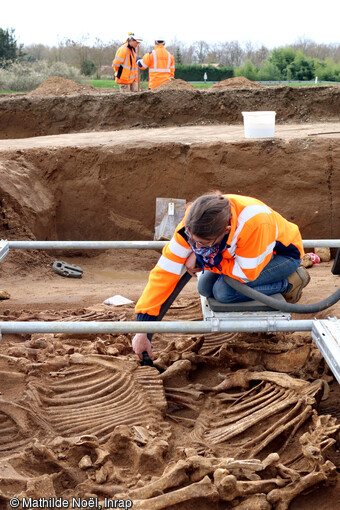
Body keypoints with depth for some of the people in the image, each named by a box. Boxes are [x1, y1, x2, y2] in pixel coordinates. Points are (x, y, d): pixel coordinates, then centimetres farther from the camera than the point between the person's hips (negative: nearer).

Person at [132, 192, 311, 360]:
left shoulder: (254, 223, -44)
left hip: (284, 254, -7)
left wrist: (202, 260, -24)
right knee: (205, 288, -11)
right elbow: (165, 270, -25)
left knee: (225, 291, -25)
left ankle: (289, 282, -4)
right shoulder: (193, 224, -28)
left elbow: (246, 274, -30)